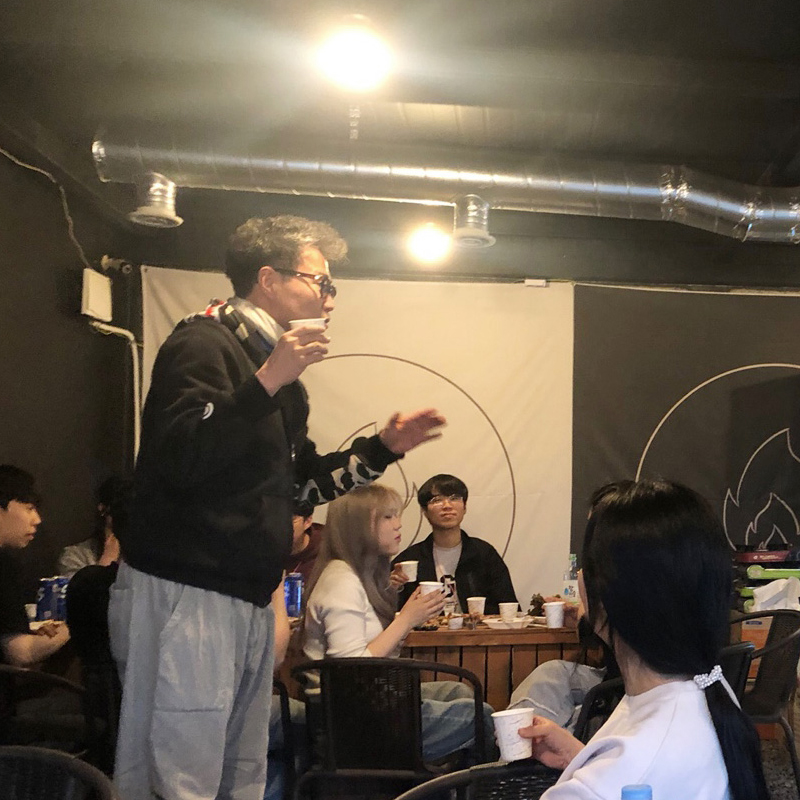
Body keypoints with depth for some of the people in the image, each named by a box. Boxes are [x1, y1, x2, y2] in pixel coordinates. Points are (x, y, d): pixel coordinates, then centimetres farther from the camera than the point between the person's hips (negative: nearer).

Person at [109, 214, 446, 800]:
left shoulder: (277, 370, 19)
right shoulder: (204, 344, -8)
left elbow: (301, 483, 25)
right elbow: (179, 459, -23)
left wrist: (383, 448, 15)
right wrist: (267, 383, -25)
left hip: (251, 603, 9)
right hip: (181, 596, -9)